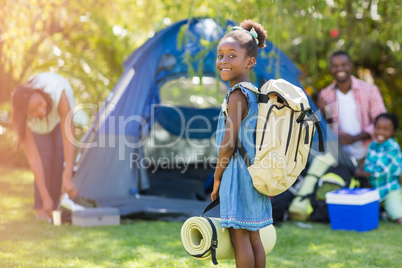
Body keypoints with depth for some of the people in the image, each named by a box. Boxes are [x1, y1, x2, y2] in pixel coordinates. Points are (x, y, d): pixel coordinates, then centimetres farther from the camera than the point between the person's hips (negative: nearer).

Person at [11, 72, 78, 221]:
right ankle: (41, 207, -7)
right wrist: (45, 197, -38)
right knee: (45, 152, -20)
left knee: (60, 151, -16)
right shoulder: (21, 119, -41)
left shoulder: (59, 94, -47)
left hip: (59, 113, 0)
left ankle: (54, 205, -3)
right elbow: (33, 157, -39)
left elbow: (68, 139, -44)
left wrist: (68, 178, -48)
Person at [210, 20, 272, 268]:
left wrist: (217, 177, -8)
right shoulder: (254, 93, 11)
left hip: (238, 173, -9)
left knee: (239, 236, -2)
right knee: (253, 237, 14)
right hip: (254, 173, 9)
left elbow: (229, 143, -19)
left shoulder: (237, 94, -16)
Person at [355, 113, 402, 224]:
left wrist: (363, 173, -11)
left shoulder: (393, 147, -16)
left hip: (390, 190, -6)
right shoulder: (373, 145, 3)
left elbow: (382, 167, -20)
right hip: (373, 189, 6)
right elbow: (368, 164, 6)